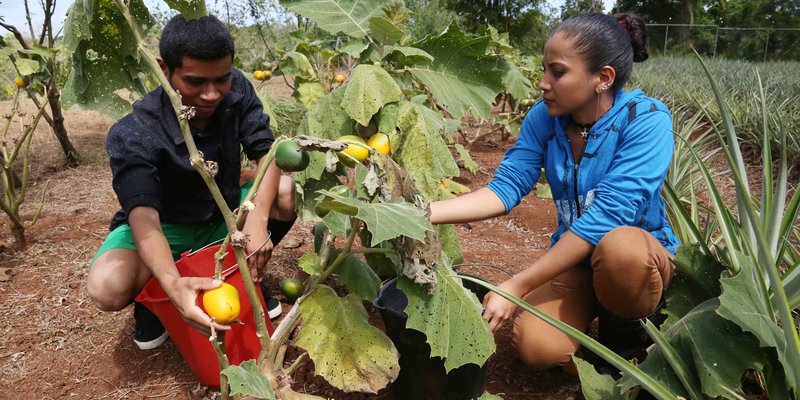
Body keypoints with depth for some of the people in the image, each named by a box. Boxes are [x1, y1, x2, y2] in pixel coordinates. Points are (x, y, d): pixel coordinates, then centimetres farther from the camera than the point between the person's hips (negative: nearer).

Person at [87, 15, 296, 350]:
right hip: (166, 228, -3)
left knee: (286, 190, -24)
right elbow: (143, 214, -38)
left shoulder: (237, 91, -16)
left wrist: (258, 218, -39)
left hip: (225, 216, 4)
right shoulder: (133, 137, -29)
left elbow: (266, 152, -19)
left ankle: (246, 276, 0)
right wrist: (174, 285, -58)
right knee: (108, 287, -34)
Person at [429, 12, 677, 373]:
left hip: (642, 258, -3)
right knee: (538, 347, -23)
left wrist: (516, 287, -32)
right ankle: (597, 312, 12)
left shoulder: (646, 120, -23)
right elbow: (506, 187, -14)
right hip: (574, 259, 3)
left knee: (620, 246, -39)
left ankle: (628, 341, -5)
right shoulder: (545, 116, -7)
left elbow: (605, 216, -31)